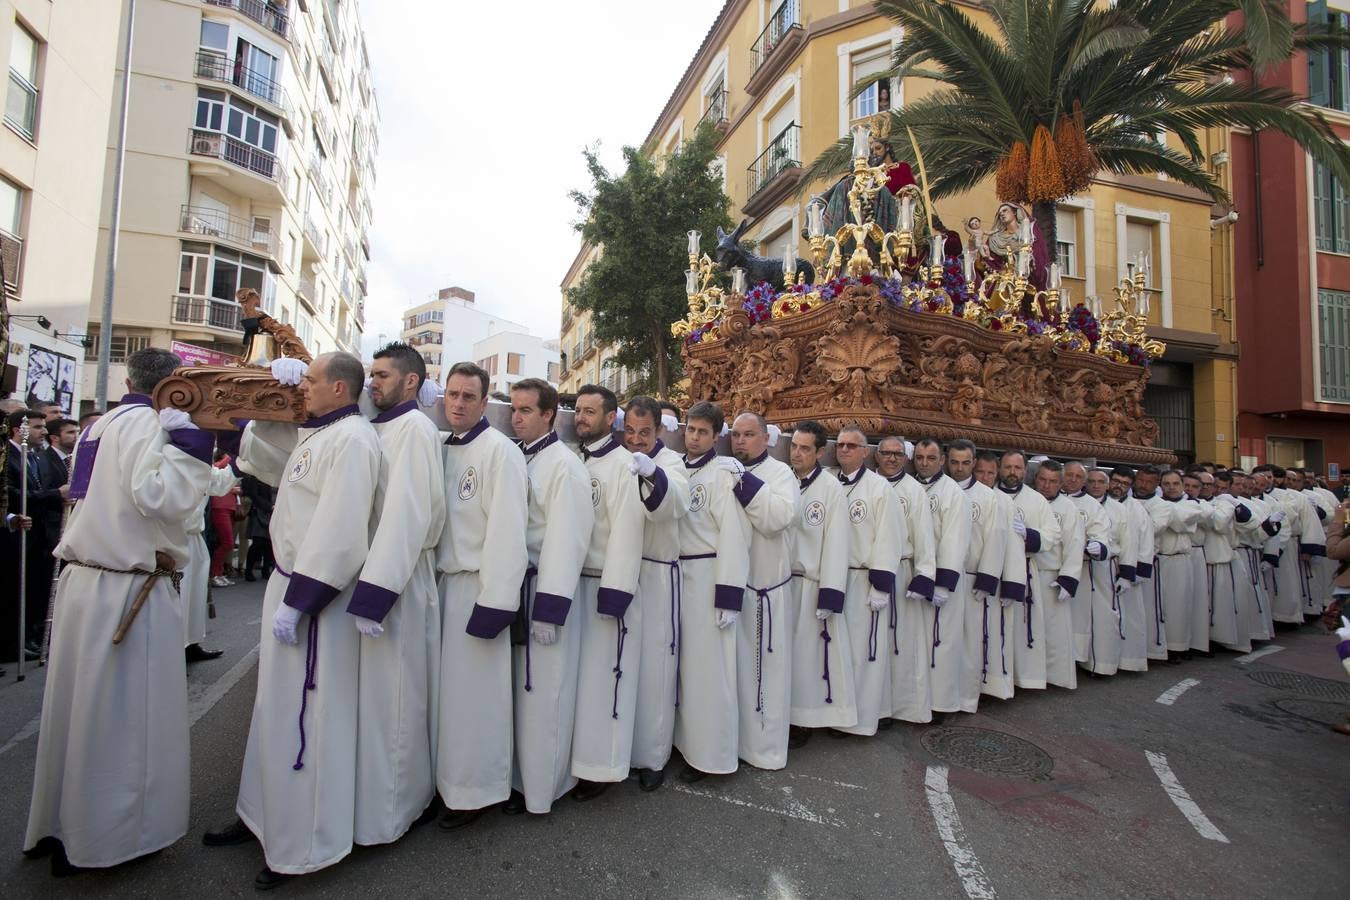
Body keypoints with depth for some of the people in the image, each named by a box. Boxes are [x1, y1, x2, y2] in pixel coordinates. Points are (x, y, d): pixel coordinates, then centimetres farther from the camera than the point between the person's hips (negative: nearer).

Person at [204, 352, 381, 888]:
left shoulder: (352, 439, -18)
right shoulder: (312, 434, 12)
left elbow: (337, 530, -24)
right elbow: (262, 460, 28)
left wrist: (296, 601, -23)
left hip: (317, 591, -10)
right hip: (290, 578, 10)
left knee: (305, 716, -1)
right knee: (276, 707, 21)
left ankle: (303, 847, 15)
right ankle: (264, 814, 39)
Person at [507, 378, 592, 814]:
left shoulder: (564, 465, -13)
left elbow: (566, 539, -18)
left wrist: (550, 608, -19)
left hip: (545, 587, -7)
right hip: (514, 585, 7)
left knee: (542, 692, 3)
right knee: (517, 688, 15)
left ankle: (538, 789, 20)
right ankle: (519, 775, 32)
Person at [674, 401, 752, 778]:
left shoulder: (723, 475, -9)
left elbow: (733, 537, -13)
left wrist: (729, 598, -17)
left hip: (708, 576, -6)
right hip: (675, 574, 6)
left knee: (708, 665, 2)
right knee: (680, 662, 15)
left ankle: (709, 753, 16)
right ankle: (683, 740, 31)